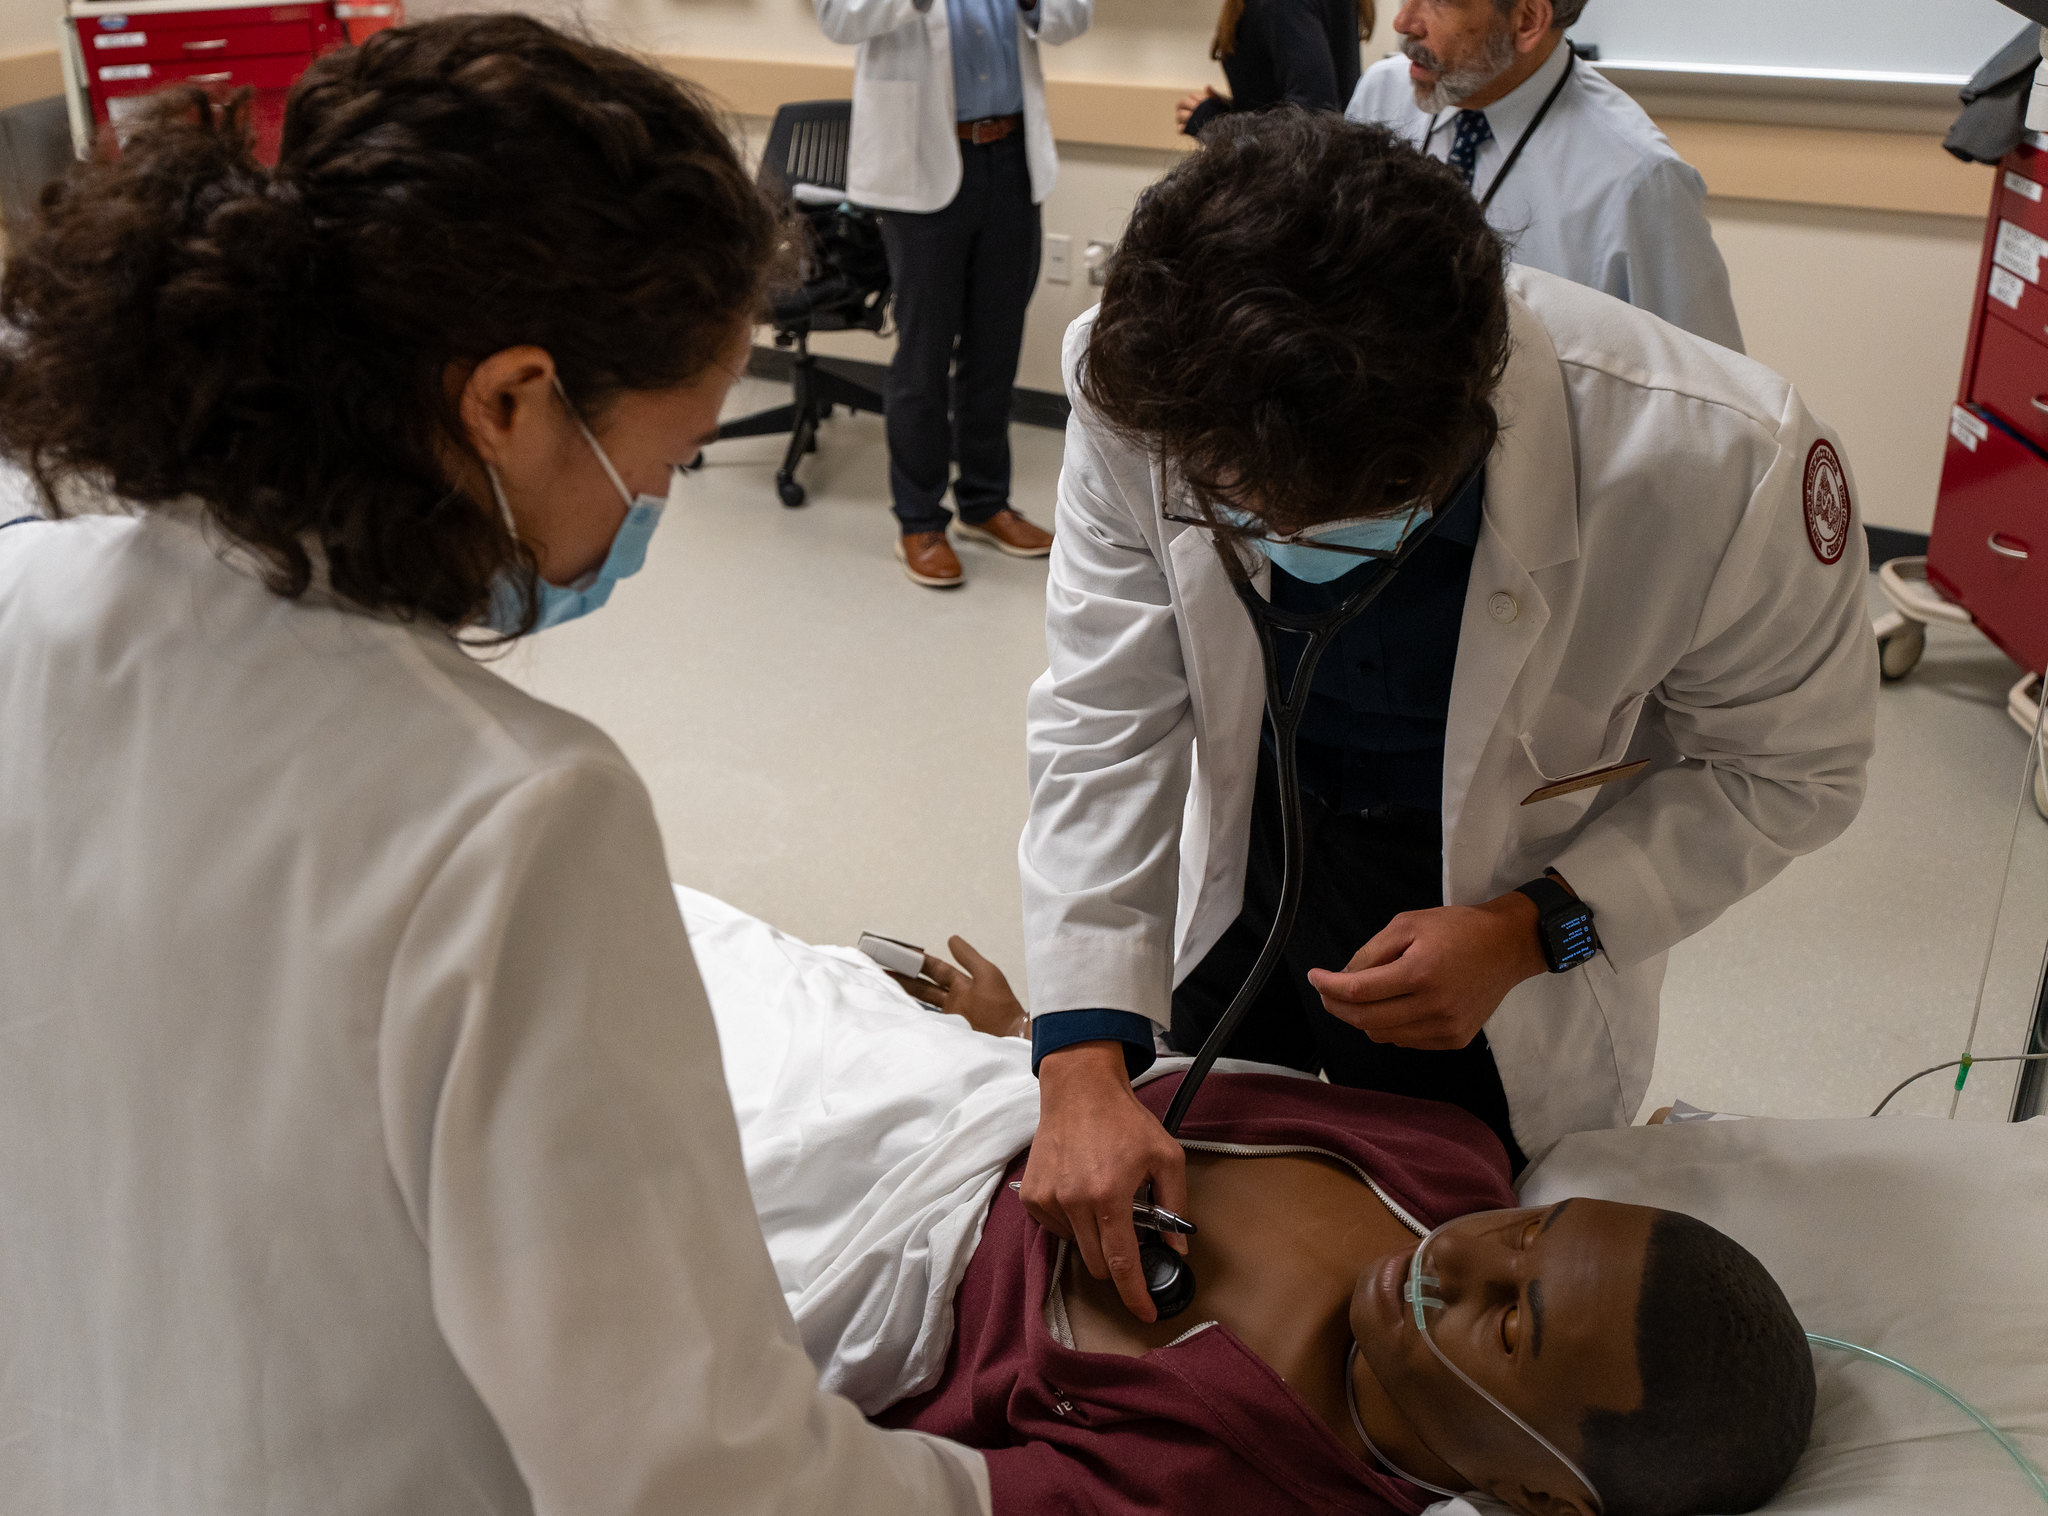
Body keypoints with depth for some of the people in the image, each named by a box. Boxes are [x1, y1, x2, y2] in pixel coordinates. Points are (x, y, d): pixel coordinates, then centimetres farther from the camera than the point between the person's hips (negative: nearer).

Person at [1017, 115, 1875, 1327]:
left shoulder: (1725, 462, -35)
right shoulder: (1139, 387, -30)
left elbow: (1793, 767, -16)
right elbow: (1107, 721, -21)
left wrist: (1540, 931, -27)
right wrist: (1085, 1067, -27)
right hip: (1245, 859, 3)